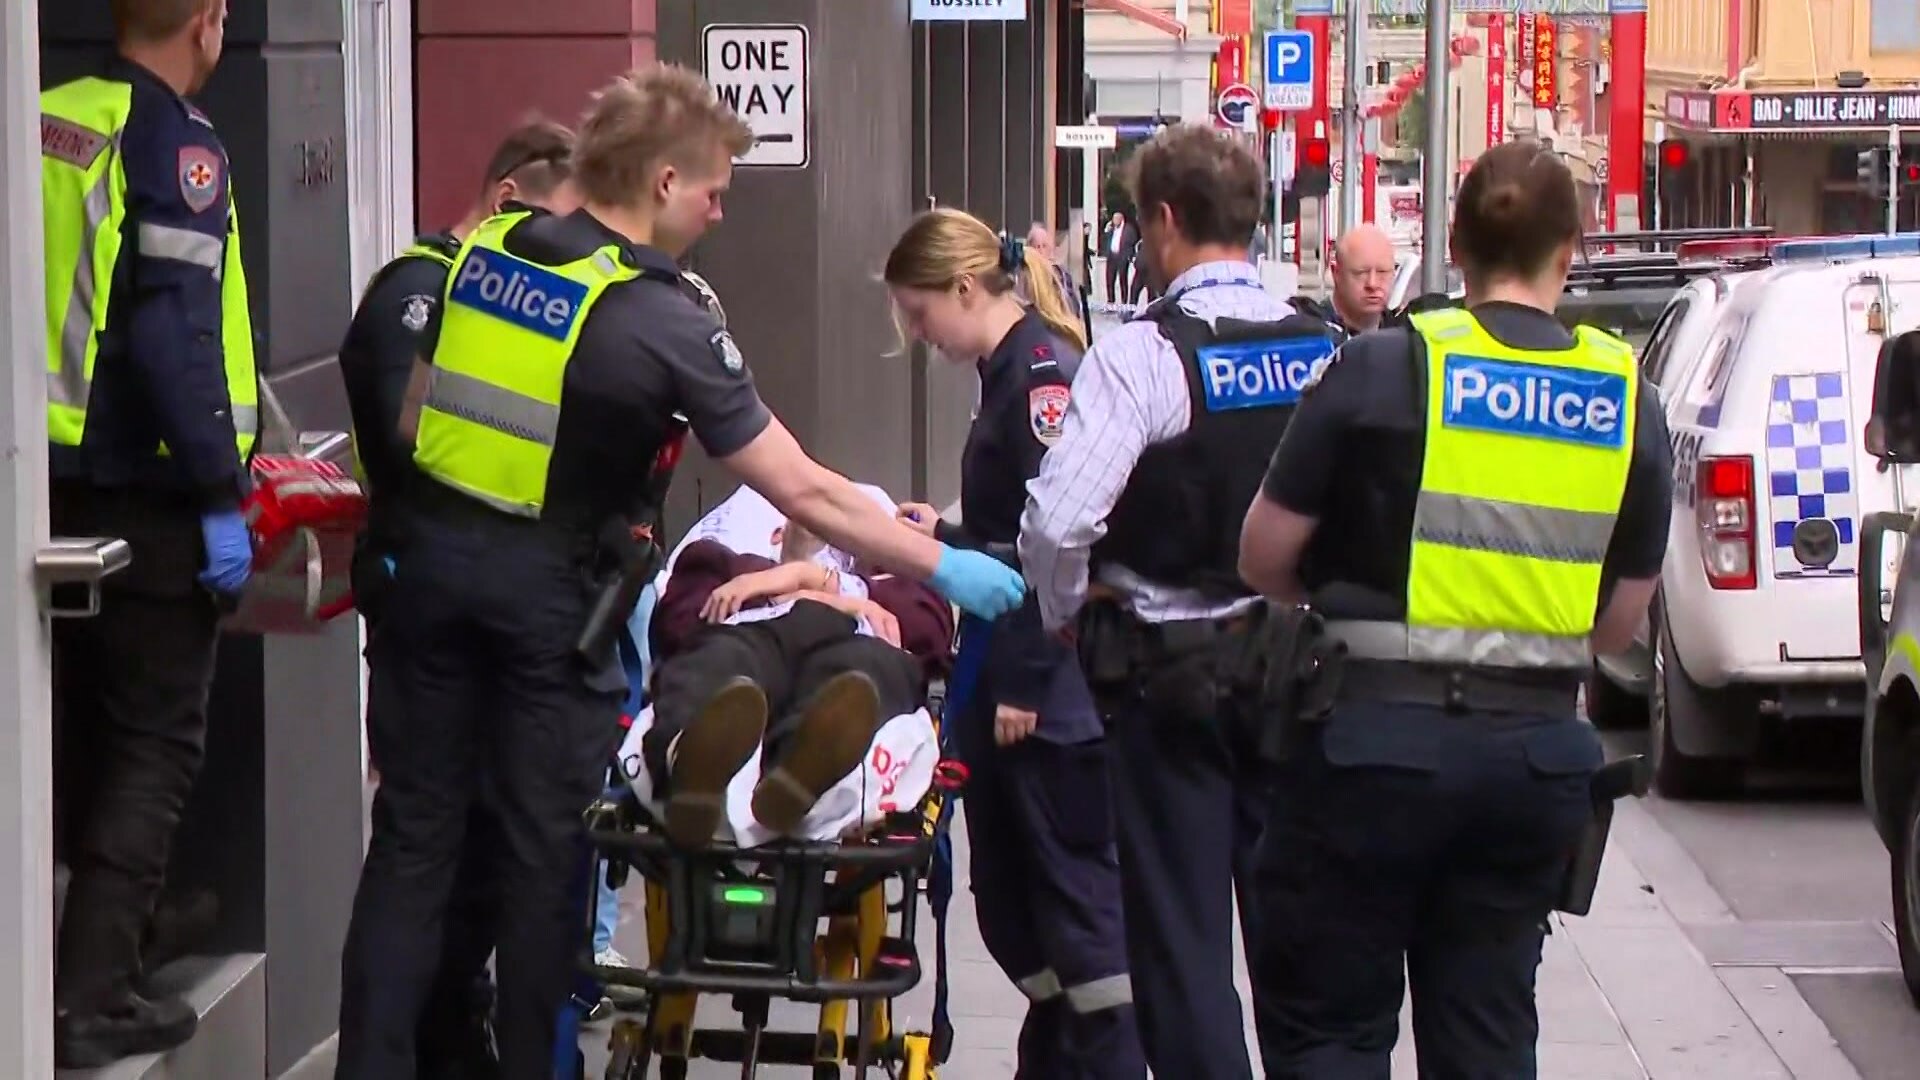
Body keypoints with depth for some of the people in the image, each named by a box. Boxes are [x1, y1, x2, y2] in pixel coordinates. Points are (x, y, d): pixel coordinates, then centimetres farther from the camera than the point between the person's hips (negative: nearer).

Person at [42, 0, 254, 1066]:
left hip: (54, 486, 7)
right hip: (143, 496, -7)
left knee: (78, 735, 17)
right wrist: (221, 496, -18)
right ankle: (93, 998, -2)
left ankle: (101, 938, 25)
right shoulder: (175, 145, -14)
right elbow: (177, 334, -21)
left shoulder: (47, 125, 8)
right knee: (154, 744, 1)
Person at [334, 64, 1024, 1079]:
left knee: (414, 832, 9)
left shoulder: (485, 251, 4)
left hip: (434, 561, 5)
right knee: (545, 846, 6)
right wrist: (943, 567, -3)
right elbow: (805, 494, -10)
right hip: (549, 592, -5)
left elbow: (413, 417, 12)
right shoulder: (664, 322, -12)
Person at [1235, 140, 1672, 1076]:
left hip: (1376, 741, -4)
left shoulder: (1387, 367, -9)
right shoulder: (1626, 399, 2)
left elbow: (1264, 555, -6)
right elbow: (1620, 618, 6)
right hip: (1536, 750, 4)